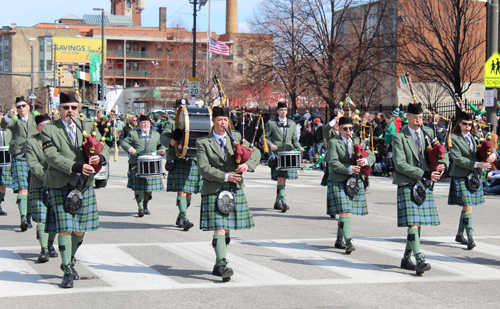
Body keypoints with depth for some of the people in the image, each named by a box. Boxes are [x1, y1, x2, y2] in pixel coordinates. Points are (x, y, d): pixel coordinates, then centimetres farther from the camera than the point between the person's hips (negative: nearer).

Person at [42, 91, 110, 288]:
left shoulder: (88, 126, 10)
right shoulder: (49, 130, -1)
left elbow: (104, 147, 5)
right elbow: (51, 155, -13)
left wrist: (100, 157, -19)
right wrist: (75, 167, -23)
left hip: (84, 185, 4)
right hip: (60, 187, -4)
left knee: (80, 229, 9)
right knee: (65, 229, -6)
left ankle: (70, 262, 33)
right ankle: (67, 272, 1)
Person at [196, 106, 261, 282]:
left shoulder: (236, 137, 10)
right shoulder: (203, 143, -1)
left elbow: (255, 152, 13)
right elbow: (204, 169, -8)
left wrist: (247, 164, -8)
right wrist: (225, 176, -18)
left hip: (235, 189, 4)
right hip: (214, 191, -4)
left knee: (226, 229, 8)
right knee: (219, 229, -13)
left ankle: (219, 266, 19)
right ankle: (222, 265, -17)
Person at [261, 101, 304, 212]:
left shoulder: (292, 124, 16)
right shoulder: (271, 123, 5)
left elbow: (295, 140, 17)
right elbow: (264, 137, 5)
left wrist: (299, 147, -2)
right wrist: (270, 144, -13)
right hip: (276, 154, -4)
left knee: (284, 179, 7)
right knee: (280, 178, -14)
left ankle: (277, 202, 19)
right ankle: (283, 202, -20)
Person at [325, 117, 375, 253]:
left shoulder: (358, 141, 12)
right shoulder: (333, 142, -3)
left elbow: (372, 157, 5)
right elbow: (333, 163, -13)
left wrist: (366, 160, -19)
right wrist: (349, 169, -24)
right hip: (338, 182, -5)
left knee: (347, 211, 8)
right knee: (344, 211, -14)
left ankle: (339, 241, 22)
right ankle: (348, 242, -19)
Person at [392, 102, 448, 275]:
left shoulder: (429, 133, 11)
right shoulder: (399, 137, -5)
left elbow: (443, 152, 18)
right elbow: (400, 164, -14)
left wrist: (443, 164, -7)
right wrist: (424, 174, -20)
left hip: (425, 185, 6)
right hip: (408, 185, -5)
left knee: (418, 224, 8)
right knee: (412, 223, -14)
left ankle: (406, 259, 18)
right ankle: (419, 260, -18)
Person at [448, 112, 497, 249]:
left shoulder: (475, 137, 10)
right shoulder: (453, 138, -7)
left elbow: (489, 147, 11)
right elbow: (457, 158, -15)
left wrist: (493, 154, -15)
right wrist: (477, 164, -21)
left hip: (475, 176, 6)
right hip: (461, 177, -6)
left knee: (466, 207, 11)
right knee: (467, 207, -12)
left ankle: (459, 235, 24)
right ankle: (470, 238, -11)